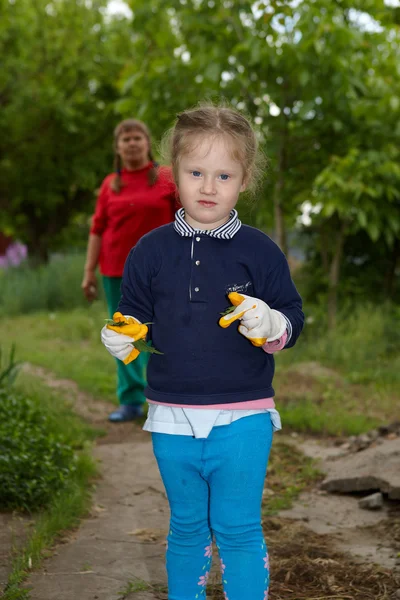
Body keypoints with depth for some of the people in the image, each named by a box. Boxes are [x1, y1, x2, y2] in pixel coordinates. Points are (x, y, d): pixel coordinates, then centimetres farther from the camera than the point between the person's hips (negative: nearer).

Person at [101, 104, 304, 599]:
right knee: (186, 528, 17)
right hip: (173, 421, 3)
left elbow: (292, 314, -1)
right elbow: (135, 314, 12)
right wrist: (123, 337, -10)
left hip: (242, 420, -2)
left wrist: (272, 325, -23)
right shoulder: (151, 251, 2)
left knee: (238, 529, 4)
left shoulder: (260, 251, -4)